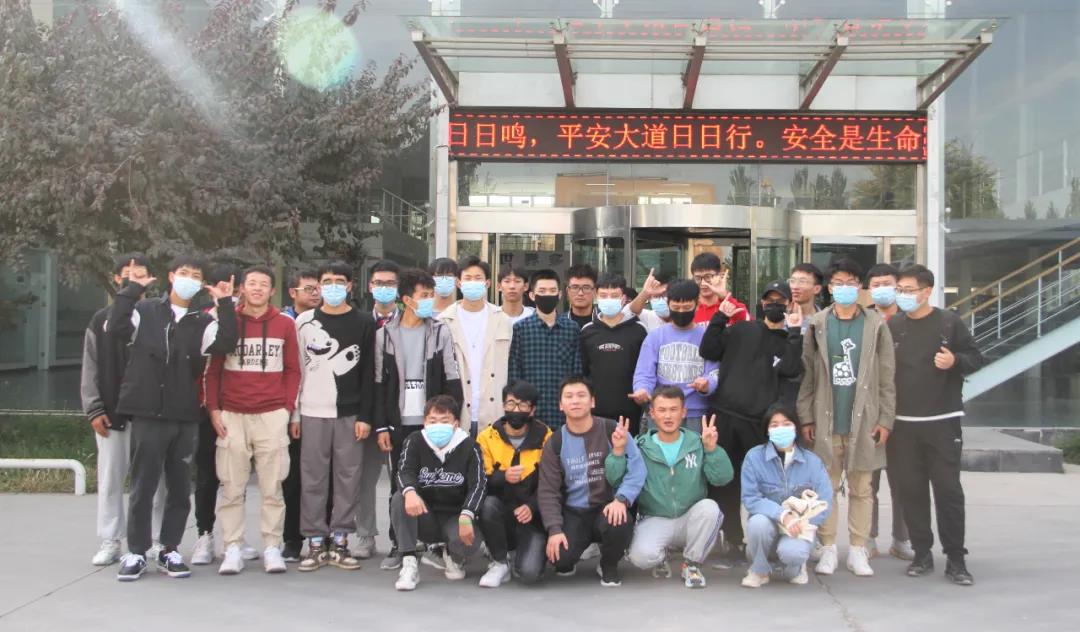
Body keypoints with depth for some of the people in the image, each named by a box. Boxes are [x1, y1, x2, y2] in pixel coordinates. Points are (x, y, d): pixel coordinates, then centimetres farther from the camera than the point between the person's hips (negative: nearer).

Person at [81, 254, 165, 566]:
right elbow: (90, 370, 7)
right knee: (110, 479, 7)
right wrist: (94, 409, -1)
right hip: (111, 412, 2)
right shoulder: (101, 320, 8)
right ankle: (110, 542, 16)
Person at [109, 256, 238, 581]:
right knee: (143, 487, 4)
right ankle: (136, 552, 14)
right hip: (148, 415, -2)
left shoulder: (202, 322, 8)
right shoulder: (145, 311, 4)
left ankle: (170, 550, 20)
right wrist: (131, 290, -12)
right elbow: (114, 330, -13)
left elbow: (225, 343, -10)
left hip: (186, 418, 2)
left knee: (180, 488, 8)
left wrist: (225, 304, -13)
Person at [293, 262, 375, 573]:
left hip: (351, 414, 0)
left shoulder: (364, 323, 5)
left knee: (348, 477, 1)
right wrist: (293, 414, 3)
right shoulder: (305, 321, 7)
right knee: (313, 478, 1)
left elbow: (368, 374, 2)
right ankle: (316, 543, 9)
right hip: (312, 413, 1)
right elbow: (296, 369, 8)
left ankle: (340, 541, 9)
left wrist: (365, 416, -5)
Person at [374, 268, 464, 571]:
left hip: (432, 421, 0)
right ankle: (398, 545, 13)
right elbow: (380, 384, 4)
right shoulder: (385, 334, 4)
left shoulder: (440, 332, 3)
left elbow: (452, 381, 2)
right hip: (400, 422, 1)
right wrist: (382, 426, 0)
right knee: (399, 484, 5)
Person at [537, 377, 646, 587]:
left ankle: (609, 567, 0)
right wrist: (554, 529, -14)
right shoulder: (555, 443, 1)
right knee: (559, 557, -25)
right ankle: (568, 561, 17)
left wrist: (621, 499, -29)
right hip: (573, 512, 1)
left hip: (608, 507, -1)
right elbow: (548, 491, 0)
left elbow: (637, 470, -12)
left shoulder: (612, 430, -6)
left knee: (618, 525, -36)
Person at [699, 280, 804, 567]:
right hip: (724, 415, 2)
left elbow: (791, 370, -9)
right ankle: (733, 543, 15)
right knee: (725, 484, 5)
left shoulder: (793, 340, 10)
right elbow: (708, 351, 6)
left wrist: (794, 331, -13)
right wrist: (720, 317, -2)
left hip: (761, 423, -2)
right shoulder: (741, 330, 14)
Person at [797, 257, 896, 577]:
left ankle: (858, 550, 13)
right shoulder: (817, 325, 5)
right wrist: (806, 418, -1)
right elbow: (807, 374, 4)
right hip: (826, 420, 1)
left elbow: (887, 377, 2)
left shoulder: (876, 325, 3)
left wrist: (886, 420, -3)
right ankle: (828, 549, 13)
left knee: (861, 488, 6)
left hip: (863, 420, 0)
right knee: (826, 486, 4)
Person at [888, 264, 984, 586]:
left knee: (948, 489, -1)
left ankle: (956, 559, 8)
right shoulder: (891, 326, 6)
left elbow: (976, 358, 4)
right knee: (911, 489, 5)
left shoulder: (949, 322, 0)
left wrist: (955, 361, -17)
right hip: (902, 423, 2)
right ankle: (922, 554, 17)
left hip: (943, 421, -2)